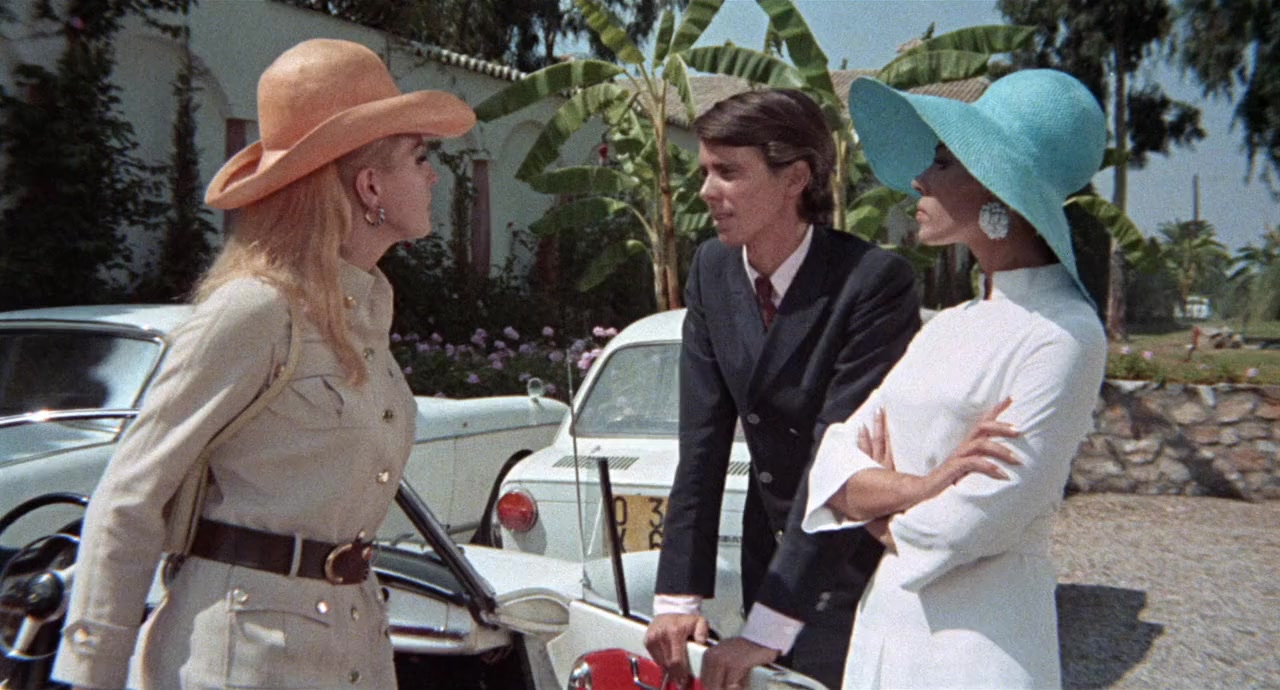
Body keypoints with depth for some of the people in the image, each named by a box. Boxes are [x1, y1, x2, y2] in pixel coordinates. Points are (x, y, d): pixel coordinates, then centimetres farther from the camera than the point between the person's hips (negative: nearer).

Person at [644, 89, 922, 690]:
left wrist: (767, 628, -29)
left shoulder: (876, 282, -23)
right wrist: (680, 596, -12)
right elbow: (702, 442, -6)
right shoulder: (712, 270, -5)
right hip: (770, 549, 5)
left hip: (862, 560, -5)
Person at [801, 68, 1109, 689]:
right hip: (882, 620, 7)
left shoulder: (1063, 336, -15)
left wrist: (877, 500, -1)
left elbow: (967, 526, -19)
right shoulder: (946, 328, 8)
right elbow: (835, 459, 2)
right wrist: (916, 487, -17)